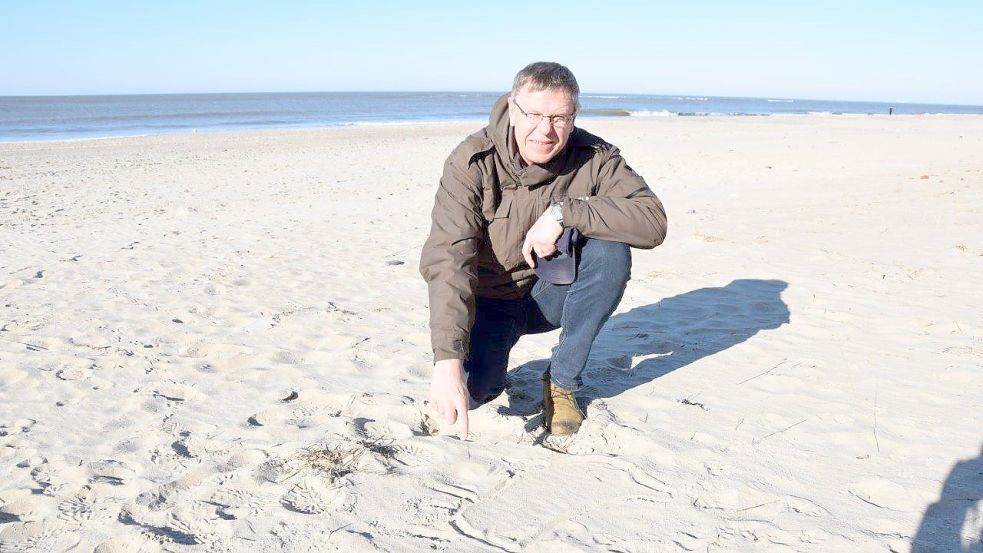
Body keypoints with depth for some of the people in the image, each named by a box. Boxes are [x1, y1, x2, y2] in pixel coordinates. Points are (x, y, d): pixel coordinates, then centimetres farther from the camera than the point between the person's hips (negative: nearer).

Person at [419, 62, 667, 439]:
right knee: (472, 389, -26)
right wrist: (447, 360, -42)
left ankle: (562, 381, -10)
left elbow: (652, 221, -28)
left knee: (611, 251, -28)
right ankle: (492, 361, 14)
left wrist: (563, 212, -37)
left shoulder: (594, 159, -16)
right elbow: (447, 260, -31)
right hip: (490, 300, -1)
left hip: (553, 291, 2)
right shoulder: (471, 163, -22)